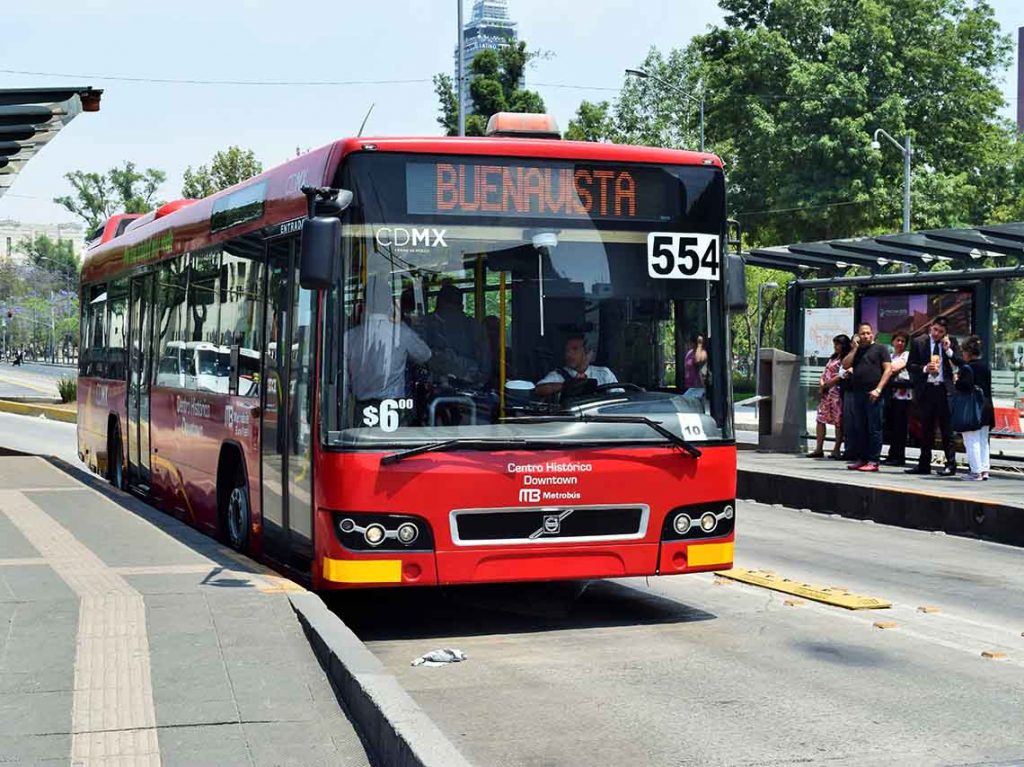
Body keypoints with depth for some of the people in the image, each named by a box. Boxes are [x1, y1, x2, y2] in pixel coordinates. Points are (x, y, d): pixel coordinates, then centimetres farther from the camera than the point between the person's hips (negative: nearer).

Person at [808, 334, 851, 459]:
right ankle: (819, 449, 6)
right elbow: (824, 373, 20)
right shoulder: (833, 358, 21)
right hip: (826, 393, 9)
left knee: (838, 421, -4)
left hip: (837, 392, -9)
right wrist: (822, 384, 2)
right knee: (820, 419, 4)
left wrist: (827, 385, -8)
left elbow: (840, 376, -16)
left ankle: (836, 450, -1)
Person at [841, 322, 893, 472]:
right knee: (858, 428, 7)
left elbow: (888, 369, -4)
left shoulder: (880, 349, 4)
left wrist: (878, 389, -13)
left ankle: (873, 461, -4)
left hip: (873, 394, -6)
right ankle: (861, 459, 13)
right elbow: (845, 365, 8)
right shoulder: (856, 351, 19)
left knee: (874, 428, -5)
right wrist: (854, 348, 2)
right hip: (856, 393, 6)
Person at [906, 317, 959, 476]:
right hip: (926, 390, 1)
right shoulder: (919, 343, 4)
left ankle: (951, 464, 3)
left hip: (944, 390, -1)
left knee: (946, 428, -1)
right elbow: (910, 365, 3)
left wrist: (948, 350, -11)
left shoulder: (951, 344, 4)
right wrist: (924, 368, -13)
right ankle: (924, 464, 16)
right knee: (926, 429, 9)